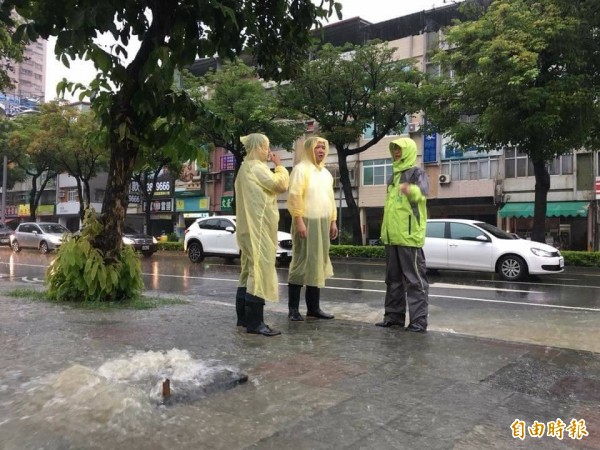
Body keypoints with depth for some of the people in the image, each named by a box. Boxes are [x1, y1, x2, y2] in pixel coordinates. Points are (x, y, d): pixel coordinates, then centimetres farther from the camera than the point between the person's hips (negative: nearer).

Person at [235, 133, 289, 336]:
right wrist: (279, 165, -4)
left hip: (250, 225, 11)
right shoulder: (256, 167, -13)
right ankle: (255, 322, -12)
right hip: (259, 225, -11)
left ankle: (244, 316, 18)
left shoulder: (246, 167, 19)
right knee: (260, 268, -11)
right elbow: (281, 185, -16)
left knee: (250, 268, 14)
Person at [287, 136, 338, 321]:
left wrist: (333, 221, 15)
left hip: (322, 223, 7)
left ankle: (313, 307, 14)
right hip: (306, 222, -7)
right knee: (301, 263, -7)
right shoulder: (301, 169, -5)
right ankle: (293, 309, -1)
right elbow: (294, 196, -13)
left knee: (318, 264, 8)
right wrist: (299, 221, -19)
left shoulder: (326, 173, 19)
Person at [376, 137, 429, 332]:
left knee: (414, 279, -5)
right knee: (393, 279, 13)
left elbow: (423, 191, -27)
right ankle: (394, 315, 21)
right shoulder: (393, 176, 20)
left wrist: (412, 190, -50)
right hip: (392, 237, 8)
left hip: (409, 236, -8)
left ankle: (418, 320, -2)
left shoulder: (417, 173, -5)